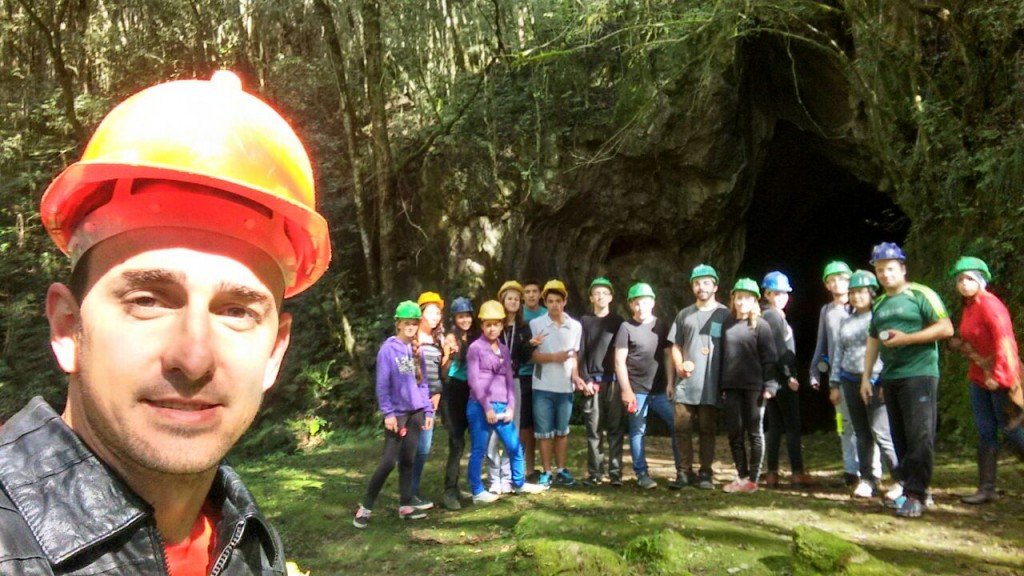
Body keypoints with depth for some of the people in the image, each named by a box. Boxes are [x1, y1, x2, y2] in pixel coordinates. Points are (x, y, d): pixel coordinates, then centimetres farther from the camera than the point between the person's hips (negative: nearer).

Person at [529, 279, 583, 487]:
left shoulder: (575, 326, 4)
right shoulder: (535, 324, -4)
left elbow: (574, 355, 10)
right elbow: (532, 355, -6)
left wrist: (575, 376, -5)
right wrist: (554, 357, -19)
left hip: (565, 387, 2)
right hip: (543, 387, -2)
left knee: (562, 431, 12)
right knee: (544, 432, 4)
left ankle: (561, 470, 22)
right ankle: (547, 472, 14)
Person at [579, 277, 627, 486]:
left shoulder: (618, 321, 12)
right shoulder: (584, 321, 13)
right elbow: (580, 353, 7)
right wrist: (585, 380, -4)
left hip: (615, 380, 0)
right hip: (593, 381, 0)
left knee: (616, 428, -3)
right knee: (593, 428, 0)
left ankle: (616, 472, 1)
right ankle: (595, 472, 5)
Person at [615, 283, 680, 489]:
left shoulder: (662, 326, 9)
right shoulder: (626, 328, -1)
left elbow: (669, 356, 13)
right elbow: (619, 361, -3)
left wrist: (670, 383, 4)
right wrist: (626, 389, -9)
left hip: (660, 389, 3)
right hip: (637, 390, -3)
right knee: (637, 431, 1)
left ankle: (682, 469, 9)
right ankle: (642, 474, 10)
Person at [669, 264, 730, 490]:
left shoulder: (725, 314, 4)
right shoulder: (684, 315, 14)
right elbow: (676, 346, 16)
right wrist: (679, 366, -3)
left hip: (711, 384, -3)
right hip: (685, 382, 3)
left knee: (707, 429, 4)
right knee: (682, 427, 2)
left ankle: (705, 473, 13)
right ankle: (686, 472, 12)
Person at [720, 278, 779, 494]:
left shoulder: (760, 326, -2)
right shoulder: (726, 324, 9)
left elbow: (769, 358, -4)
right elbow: (722, 355, 11)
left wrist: (769, 385, -12)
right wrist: (720, 385, 8)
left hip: (753, 387, -4)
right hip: (730, 387, 4)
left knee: (754, 433, 5)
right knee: (734, 433, 7)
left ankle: (753, 479, 11)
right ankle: (741, 476, 17)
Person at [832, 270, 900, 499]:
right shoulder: (846, 321, 15)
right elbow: (838, 352, 16)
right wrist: (835, 383, 13)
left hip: (876, 381, -6)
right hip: (851, 381, 6)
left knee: (880, 433, -9)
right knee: (862, 434, 9)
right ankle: (867, 479, 16)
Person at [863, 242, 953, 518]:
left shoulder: (921, 294, -1)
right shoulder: (880, 304, 18)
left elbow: (946, 328, -8)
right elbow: (873, 342, 21)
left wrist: (906, 338, -14)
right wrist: (866, 376, 15)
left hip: (919, 373, -7)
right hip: (890, 378, 7)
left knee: (919, 436, -9)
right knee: (900, 439, 9)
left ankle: (915, 495, -8)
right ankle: (908, 486, 17)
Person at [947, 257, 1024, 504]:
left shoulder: (990, 304, -15)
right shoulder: (968, 307, 11)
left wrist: (998, 376, -23)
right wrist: (960, 345, 0)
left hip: (1001, 379, -8)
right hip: (979, 378, 8)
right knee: (985, 433, 7)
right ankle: (986, 489, 10)